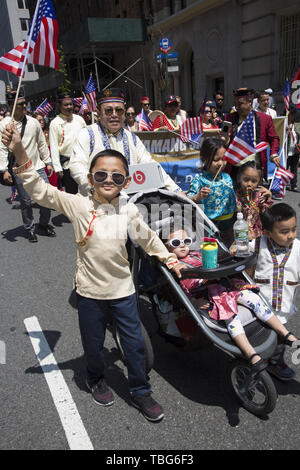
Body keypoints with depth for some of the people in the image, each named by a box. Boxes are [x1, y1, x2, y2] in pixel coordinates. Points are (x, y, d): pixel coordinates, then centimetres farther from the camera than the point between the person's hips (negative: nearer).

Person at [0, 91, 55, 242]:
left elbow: (42, 143, 13)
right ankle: (30, 230, 21)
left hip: (37, 166, 3)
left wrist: (48, 162, 12)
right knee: (25, 201, 3)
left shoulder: (33, 122, 6)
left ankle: (44, 225, 22)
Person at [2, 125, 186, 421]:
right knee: (93, 345, 17)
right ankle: (96, 380, 49)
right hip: (90, 291, -1)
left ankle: (140, 391, 34)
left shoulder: (128, 211, -4)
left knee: (135, 344, 10)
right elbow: (41, 192, -18)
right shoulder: (78, 205, -12)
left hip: (122, 289, 2)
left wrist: (170, 260, 16)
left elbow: (148, 239, 10)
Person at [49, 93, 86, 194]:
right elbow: (54, 147, -5)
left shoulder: (79, 119, 8)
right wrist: (57, 168, -11)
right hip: (67, 165, -3)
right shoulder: (55, 123, -3)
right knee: (71, 193, 2)